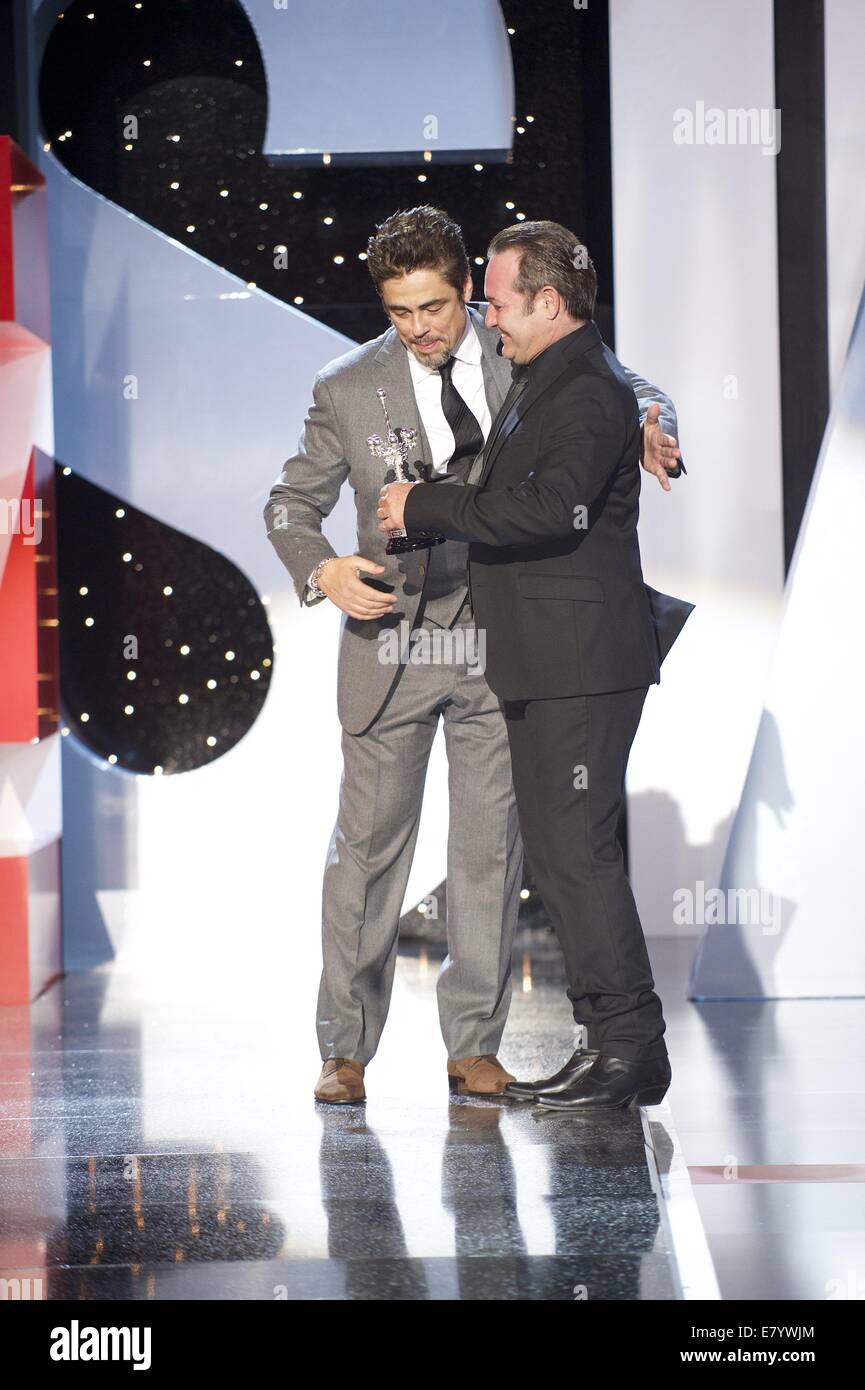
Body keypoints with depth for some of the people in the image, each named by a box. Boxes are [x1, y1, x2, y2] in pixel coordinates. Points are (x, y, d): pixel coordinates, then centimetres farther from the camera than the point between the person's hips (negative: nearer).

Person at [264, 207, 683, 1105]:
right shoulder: (348, 390, -4)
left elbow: (623, 391, 12)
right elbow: (290, 504, 3)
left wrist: (650, 430, -12)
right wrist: (322, 570, -18)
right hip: (392, 637, -1)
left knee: (491, 844, 5)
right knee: (368, 842, 2)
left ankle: (474, 1043, 15)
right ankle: (345, 1049, 12)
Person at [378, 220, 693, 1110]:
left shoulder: (590, 392, -14)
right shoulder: (541, 384, 19)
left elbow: (552, 509, -27)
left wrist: (426, 506, -19)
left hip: (582, 664, -11)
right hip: (542, 663, 11)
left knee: (576, 847, -10)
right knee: (554, 847, 11)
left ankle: (631, 1048, -6)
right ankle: (612, 1040, 15)